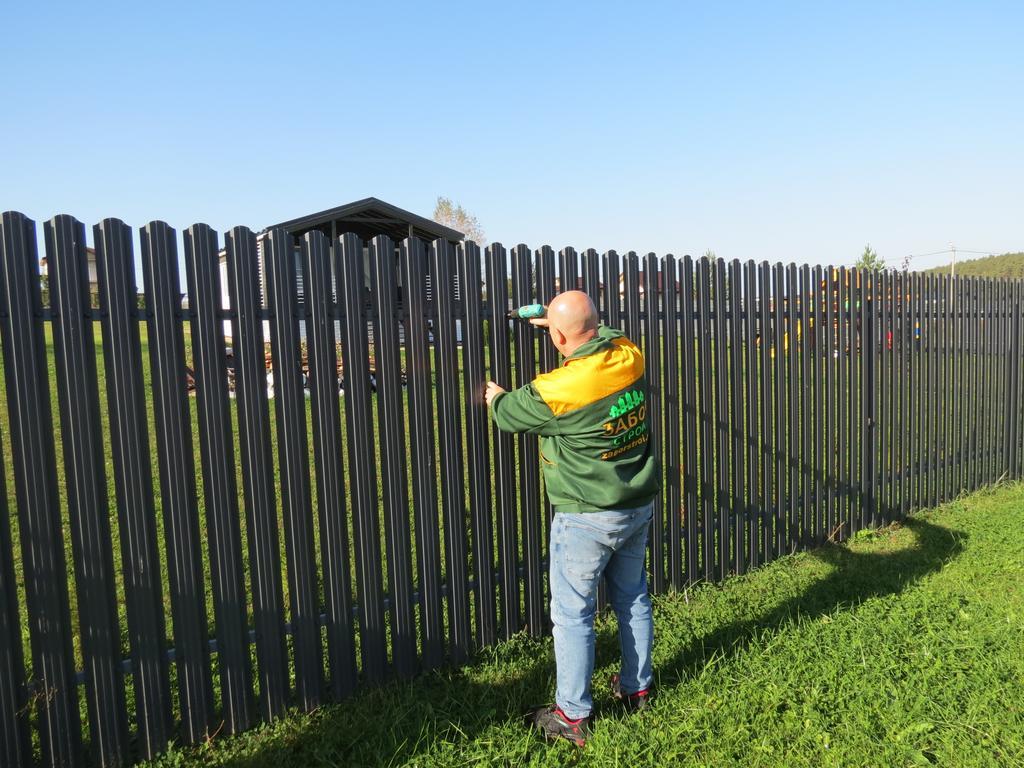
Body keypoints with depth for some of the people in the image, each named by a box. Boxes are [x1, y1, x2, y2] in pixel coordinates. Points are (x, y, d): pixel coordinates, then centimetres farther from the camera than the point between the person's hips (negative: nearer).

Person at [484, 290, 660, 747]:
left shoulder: (557, 391, -25)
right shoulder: (628, 358, -8)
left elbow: (508, 413, -4)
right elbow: (603, 335, 18)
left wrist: (494, 396, 19)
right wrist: (559, 317, 23)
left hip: (587, 517, -7)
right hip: (639, 507, 7)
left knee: (572, 614, 7)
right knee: (632, 597, 22)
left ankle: (572, 717, 19)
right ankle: (636, 687, 39)